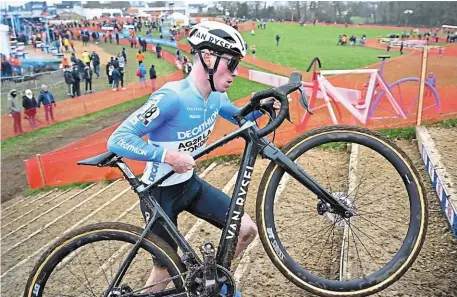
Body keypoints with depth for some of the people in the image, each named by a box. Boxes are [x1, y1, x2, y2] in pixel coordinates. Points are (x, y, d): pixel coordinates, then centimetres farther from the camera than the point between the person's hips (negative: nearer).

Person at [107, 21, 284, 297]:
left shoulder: (215, 96, -5)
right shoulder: (172, 97, -29)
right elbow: (117, 140, -30)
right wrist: (168, 155, -39)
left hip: (191, 184, 7)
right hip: (161, 192, -7)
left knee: (247, 229, 2)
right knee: (166, 268, 6)